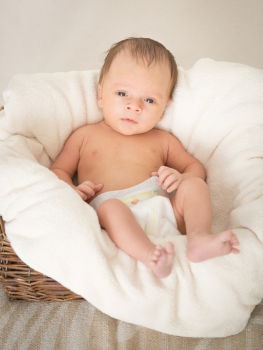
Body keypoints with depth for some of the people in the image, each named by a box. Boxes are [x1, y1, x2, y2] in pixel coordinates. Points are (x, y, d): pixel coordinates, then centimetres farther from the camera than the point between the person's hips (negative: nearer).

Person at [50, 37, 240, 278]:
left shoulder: (163, 140, 26)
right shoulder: (85, 136, 24)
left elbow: (196, 167, 27)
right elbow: (58, 170, 21)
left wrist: (181, 178, 1)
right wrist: (71, 191, -3)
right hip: (106, 206, -3)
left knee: (195, 185, -18)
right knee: (111, 207, -35)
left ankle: (198, 237, -38)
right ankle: (150, 255, -54)